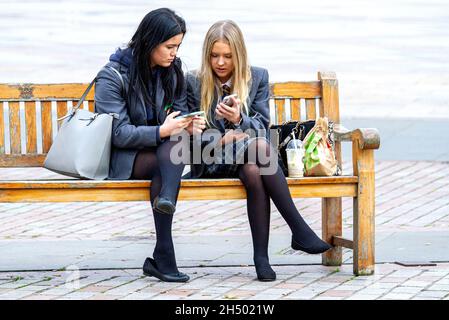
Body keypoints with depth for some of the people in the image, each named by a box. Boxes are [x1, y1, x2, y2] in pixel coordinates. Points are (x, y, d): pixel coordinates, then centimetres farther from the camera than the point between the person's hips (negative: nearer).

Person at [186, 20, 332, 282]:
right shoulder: (194, 82, 6)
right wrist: (220, 139, -16)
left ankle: (261, 256, -38)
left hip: (249, 157, 2)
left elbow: (262, 125, 1)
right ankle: (300, 230, -38)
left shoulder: (258, 77, 9)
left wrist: (239, 119, -20)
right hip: (213, 161, -2)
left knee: (254, 172, -38)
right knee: (260, 146, -34)